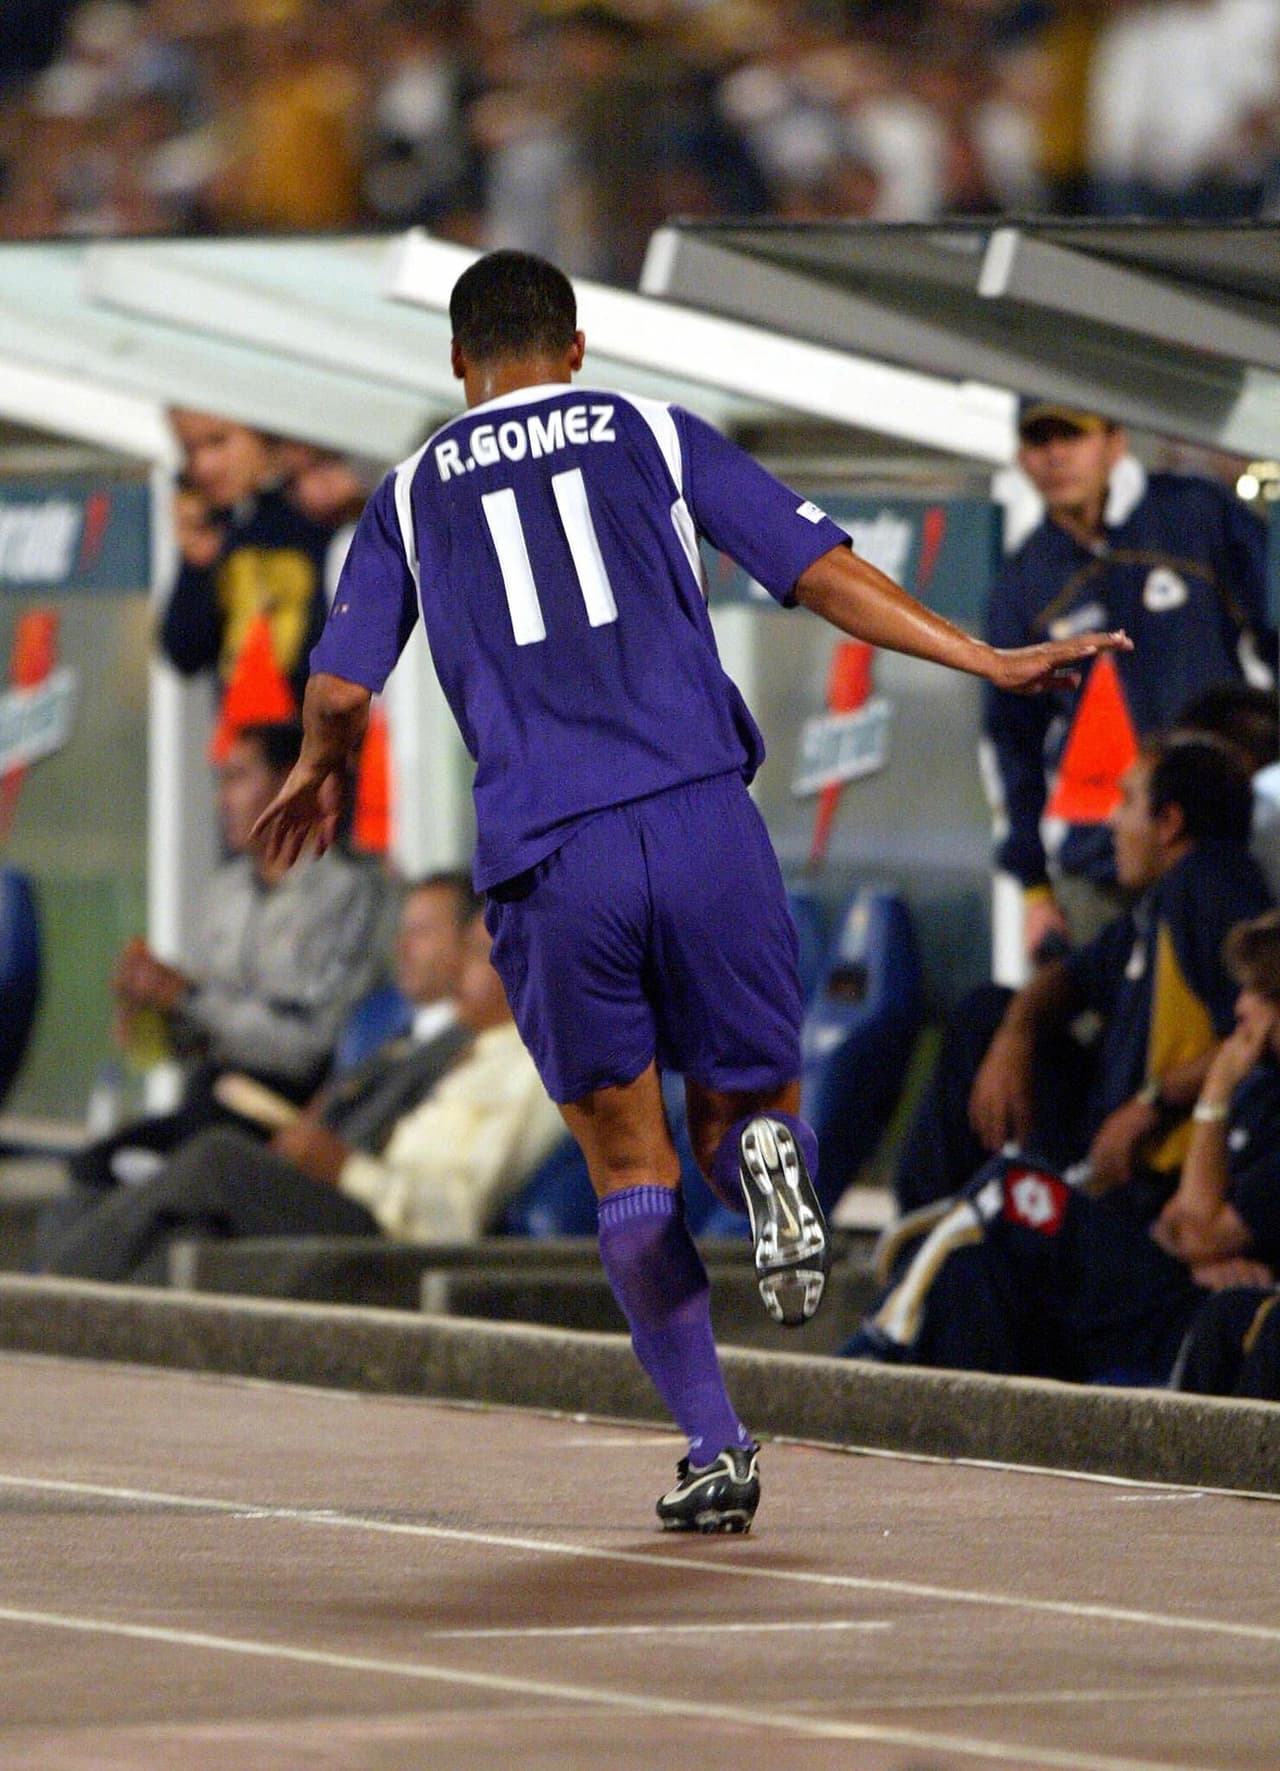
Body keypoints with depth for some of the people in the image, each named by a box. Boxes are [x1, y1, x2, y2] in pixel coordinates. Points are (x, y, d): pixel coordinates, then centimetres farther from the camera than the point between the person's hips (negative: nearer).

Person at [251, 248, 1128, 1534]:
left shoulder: (413, 496, 16)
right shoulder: (657, 439, 14)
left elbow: (339, 690, 11)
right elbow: (821, 573, 4)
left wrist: (315, 782, 33)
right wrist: (987, 662, 6)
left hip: (547, 861, 0)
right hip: (704, 823, 0)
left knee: (629, 1169, 11)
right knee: (742, 1105, 16)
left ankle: (713, 1445, 0)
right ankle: (765, 1157, -21)